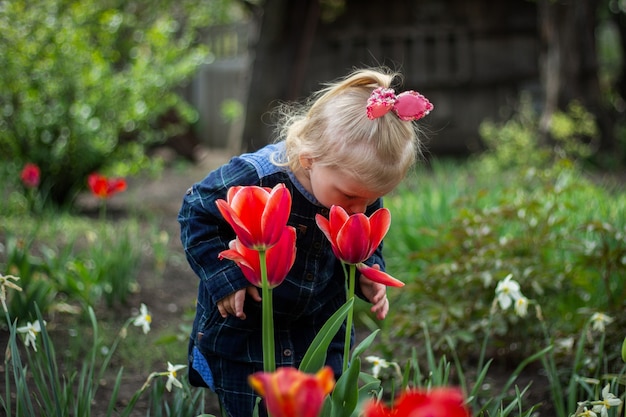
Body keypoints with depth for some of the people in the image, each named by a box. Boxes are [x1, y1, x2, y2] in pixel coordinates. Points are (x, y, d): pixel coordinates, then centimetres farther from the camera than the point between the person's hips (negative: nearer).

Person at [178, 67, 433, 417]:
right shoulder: (253, 178, -31)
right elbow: (198, 213, -15)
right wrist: (224, 276, -20)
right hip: (242, 328, -3)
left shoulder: (363, 193, -16)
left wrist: (368, 274, -14)